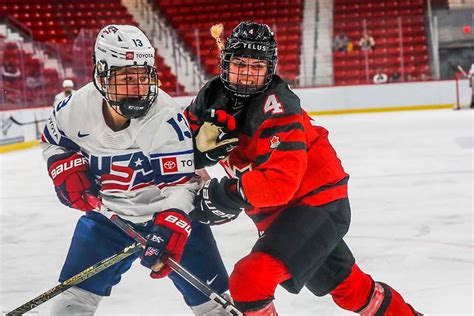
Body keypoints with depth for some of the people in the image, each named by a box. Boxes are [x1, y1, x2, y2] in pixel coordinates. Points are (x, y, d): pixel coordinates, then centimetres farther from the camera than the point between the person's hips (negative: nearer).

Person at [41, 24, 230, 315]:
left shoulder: (166, 117, -26)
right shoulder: (79, 106, -14)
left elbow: (182, 182, -23)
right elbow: (55, 141, 9)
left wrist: (170, 229, -35)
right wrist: (68, 173, -8)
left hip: (172, 216, -3)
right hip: (108, 213, 3)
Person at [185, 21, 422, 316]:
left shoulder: (277, 107, -24)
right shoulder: (213, 96, -2)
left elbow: (281, 183, -31)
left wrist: (226, 195, -31)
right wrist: (204, 144, -15)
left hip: (316, 203, -8)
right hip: (277, 212, 8)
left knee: (250, 280, -22)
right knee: (345, 284, 23)